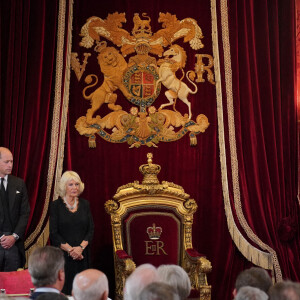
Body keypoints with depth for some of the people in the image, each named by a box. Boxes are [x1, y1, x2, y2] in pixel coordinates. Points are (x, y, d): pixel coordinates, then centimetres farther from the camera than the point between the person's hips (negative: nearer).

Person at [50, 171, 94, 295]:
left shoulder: (84, 204, 9)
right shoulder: (56, 205, 0)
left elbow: (91, 230, 5)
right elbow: (54, 233, -4)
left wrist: (81, 247, -11)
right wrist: (69, 249, -13)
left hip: (82, 255, 3)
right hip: (62, 255, -3)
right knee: (63, 289, -6)